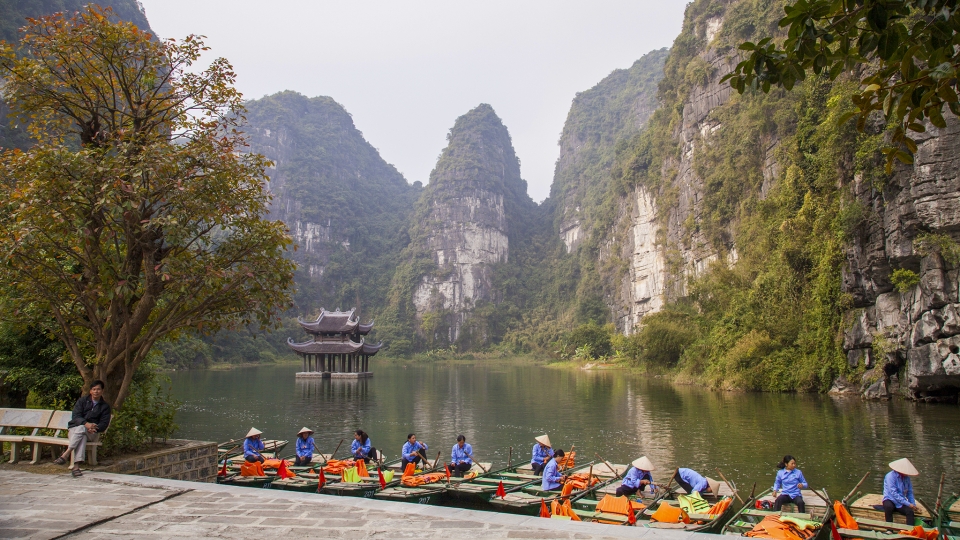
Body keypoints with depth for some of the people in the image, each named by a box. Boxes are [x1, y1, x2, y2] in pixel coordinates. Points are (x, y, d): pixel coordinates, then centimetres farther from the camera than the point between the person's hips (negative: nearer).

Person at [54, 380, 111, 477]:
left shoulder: (105, 406, 9)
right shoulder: (82, 400, 8)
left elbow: (104, 424, -1)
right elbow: (75, 416, -7)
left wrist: (94, 428, -24)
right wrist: (86, 424, -28)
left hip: (92, 434, 0)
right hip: (74, 429, 0)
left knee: (81, 429, -34)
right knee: (82, 437, -35)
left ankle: (65, 454, -45)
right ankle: (76, 466, -49)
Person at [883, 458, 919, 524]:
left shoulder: (906, 478, 7)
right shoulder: (891, 476, -13)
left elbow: (910, 493, 14)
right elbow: (894, 493, -19)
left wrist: (913, 505, -1)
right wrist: (908, 504, -21)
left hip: (901, 503, 5)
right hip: (890, 500, -5)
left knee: (910, 511, -26)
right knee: (888, 507, -37)